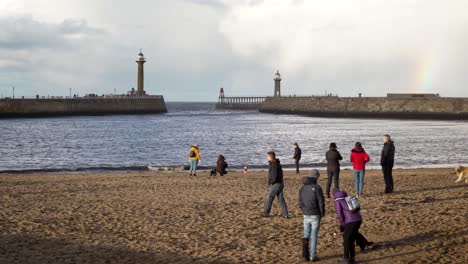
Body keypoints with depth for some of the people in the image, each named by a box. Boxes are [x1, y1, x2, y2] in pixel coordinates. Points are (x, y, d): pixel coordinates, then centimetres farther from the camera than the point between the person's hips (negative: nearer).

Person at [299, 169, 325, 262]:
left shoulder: (302, 187, 4)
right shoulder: (317, 187, -13)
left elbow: (300, 203, 6)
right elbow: (321, 202, -12)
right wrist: (322, 213, 2)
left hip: (306, 215, 4)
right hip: (315, 215, -4)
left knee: (306, 235, 14)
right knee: (314, 235, 3)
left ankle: (305, 254, 1)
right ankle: (313, 256, 7)